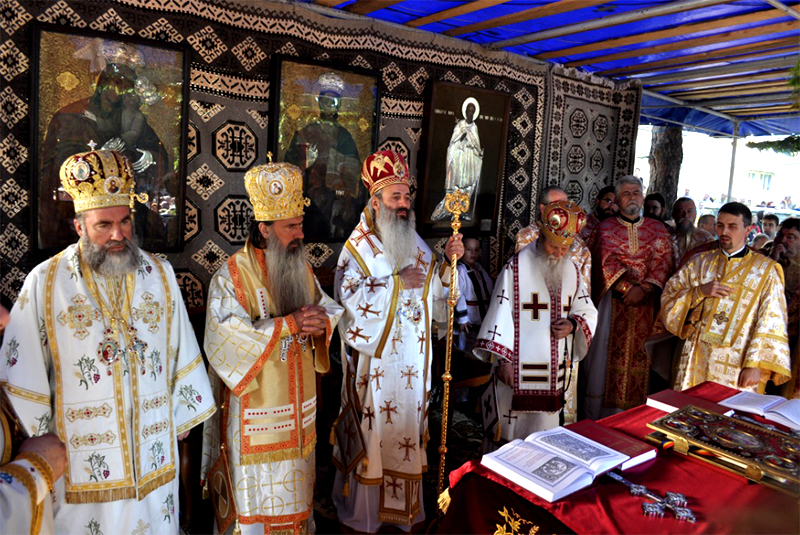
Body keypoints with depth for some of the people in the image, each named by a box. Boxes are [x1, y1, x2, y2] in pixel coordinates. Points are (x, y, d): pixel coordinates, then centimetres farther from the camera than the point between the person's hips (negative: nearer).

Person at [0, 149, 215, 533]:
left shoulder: (160, 274, 0)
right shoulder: (45, 281, -8)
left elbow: (183, 351, 5)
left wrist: (183, 414, 8)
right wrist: (40, 437, -1)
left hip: (154, 446, 2)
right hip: (82, 449, -2)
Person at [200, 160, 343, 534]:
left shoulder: (302, 269, 5)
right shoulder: (231, 276, -14)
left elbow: (331, 308, 9)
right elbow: (225, 337, -25)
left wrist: (323, 322, -16)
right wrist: (288, 324, -25)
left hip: (299, 404, 6)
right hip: (256, 405, -5)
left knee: (297, 485, 19)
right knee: (259, 492, 9)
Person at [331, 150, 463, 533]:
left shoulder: (416, 244, 10)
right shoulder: (358, 247, -8)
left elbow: (435, 291, 12)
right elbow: (351, 299, -22)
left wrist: (447, 261, -3)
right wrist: (397, 281, -22)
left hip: (411, 361, 6)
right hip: (373, 361, -5)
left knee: (407, 425, 13)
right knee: (372, 431, 4)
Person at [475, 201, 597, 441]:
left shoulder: (572, 271, 9)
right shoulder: (516, 267, -8)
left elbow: (588, 311, 16)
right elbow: (501, 314, -9)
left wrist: (573, 325, -6)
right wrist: (502, 359, -12)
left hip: (555, 371, 5)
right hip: (519, 369, -5)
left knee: (545, 428, 14)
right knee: (512, 431, 4)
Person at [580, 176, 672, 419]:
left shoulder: (658, 229, 12)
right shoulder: (606, 227, 6)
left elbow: (663, 261, 1)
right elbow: (607, 260, -7)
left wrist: (644, 288, -15)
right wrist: (626, 288, -19)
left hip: (645, 302, 2)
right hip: (613, 299, -2)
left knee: (637, 355, 3)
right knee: (605, 354, -1)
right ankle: (595, 418, 8)